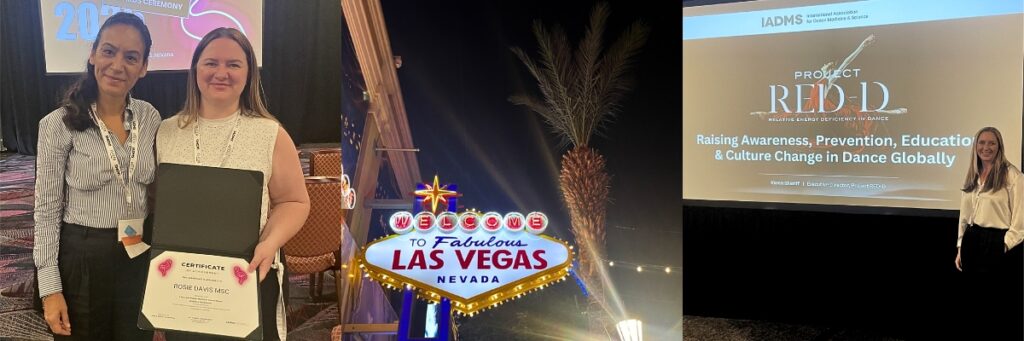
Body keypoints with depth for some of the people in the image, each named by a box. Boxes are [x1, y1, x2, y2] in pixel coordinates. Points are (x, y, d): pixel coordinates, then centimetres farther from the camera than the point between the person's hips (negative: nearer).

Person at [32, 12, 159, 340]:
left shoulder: (150, 117, -1)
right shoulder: (59, 124, -12)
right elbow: (47, 210, -9)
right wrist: (50, 288, -10)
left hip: (140, 256, 3)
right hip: (82, 258, -3)